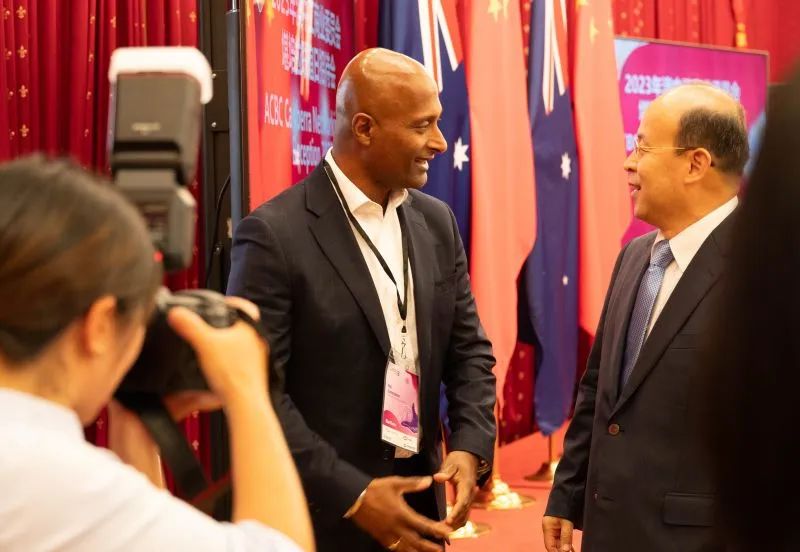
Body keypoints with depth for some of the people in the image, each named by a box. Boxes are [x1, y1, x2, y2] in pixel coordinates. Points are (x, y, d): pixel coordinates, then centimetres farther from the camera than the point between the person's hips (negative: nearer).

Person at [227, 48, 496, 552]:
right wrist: (351, 494, -21)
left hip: (417, 503, 6)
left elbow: (469, 349, 9)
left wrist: (470, 448, -8)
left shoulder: (437, 222, 4)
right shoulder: (275, 234, -15)